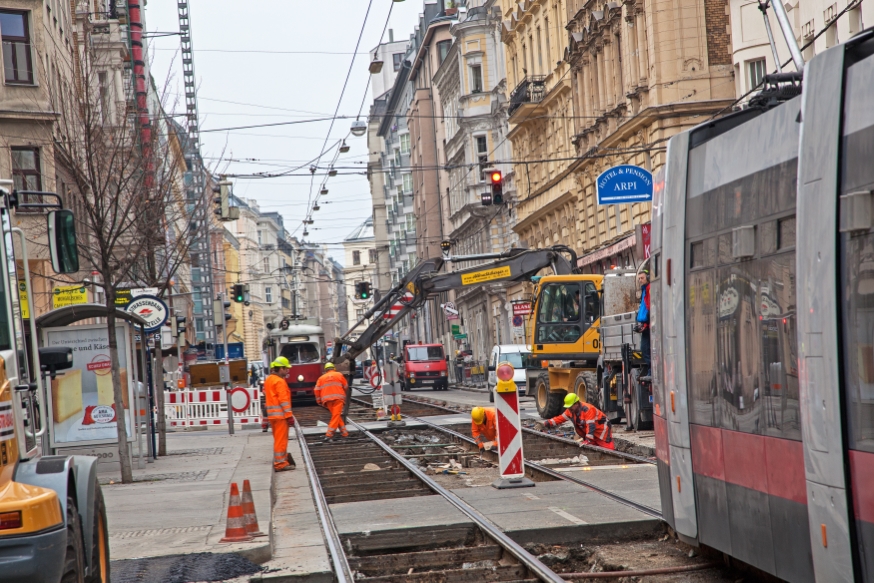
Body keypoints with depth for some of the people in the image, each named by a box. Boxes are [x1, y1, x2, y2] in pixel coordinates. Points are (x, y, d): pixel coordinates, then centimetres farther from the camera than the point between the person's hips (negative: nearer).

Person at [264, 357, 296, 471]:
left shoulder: (268, 380, 16)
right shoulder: (280, 381, -14)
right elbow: (284, 400, -18)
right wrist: (289, 415, -18)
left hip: (272, 415, 9)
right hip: (280, 415, -9)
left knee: (278, 439, 17)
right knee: (281, 439, -6)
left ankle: (280, 460, 23)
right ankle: (280, 464, -5)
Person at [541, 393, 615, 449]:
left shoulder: (588, 410, -28)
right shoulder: (570, 411, -1)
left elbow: (590, 426, -33)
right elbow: (560, 418, 5)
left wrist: (588, 440, -40)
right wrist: (546, 423, -6)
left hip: (601, 427, -8)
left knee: (607, 447, -19)